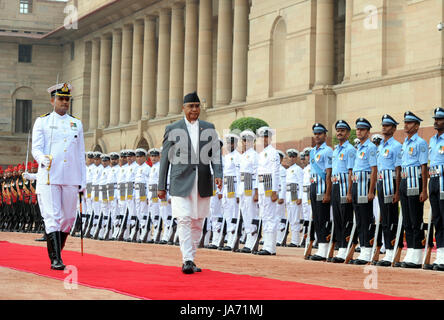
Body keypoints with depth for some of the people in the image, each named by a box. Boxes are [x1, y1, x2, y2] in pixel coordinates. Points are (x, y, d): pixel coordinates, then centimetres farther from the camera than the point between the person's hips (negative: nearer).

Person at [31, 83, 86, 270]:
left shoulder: (77, 124, 14)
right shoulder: (42, 122, 5)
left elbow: (81, 155, 14)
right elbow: (36, 149, -3)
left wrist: (83, 181, 9)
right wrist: (43, 159, -26)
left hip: (71, 179, 4)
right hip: (49, 178, -3)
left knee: (68, 218, 6)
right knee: (52, 218, -10)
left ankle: (56, 249, 28)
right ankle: (55, 259, -8)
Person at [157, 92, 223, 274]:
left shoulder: (209, 129, 12)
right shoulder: (172, 129, 6)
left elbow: (216, 154, 8)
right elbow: (165, 159, 7)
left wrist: (218, 174, -11)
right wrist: (161, 186, 4)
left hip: (203, 184, 3)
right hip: (181, 182, -3)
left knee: (197, 223, 8)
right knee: (184, 220, -14)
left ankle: (191, 258, 19)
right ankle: (187, 261, -17)